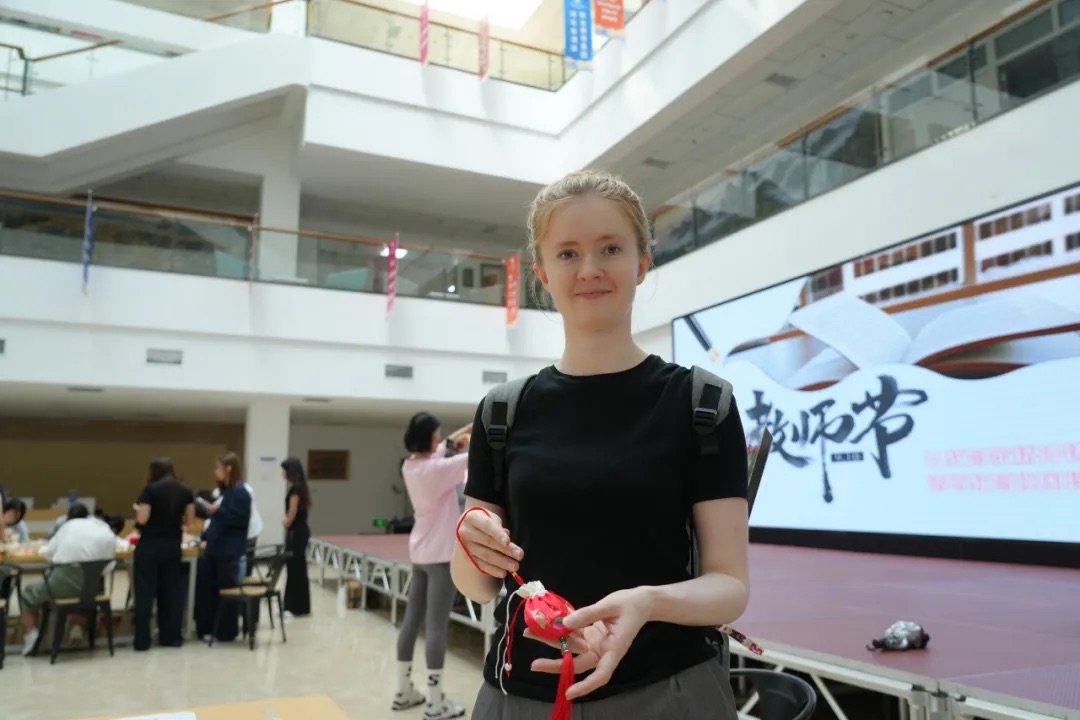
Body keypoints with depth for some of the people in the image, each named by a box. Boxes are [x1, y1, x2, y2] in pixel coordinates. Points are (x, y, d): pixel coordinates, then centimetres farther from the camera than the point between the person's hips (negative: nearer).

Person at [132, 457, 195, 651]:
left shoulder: (151, 489, -10)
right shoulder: (185, 491, 2)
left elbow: (142, 519, -13)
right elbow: (189, 521, 4)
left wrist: (138, 509, 7)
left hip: (150, 545, -4)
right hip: (173, 545, 4)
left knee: (145, 591, 3)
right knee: (171, 590, 11)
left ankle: (142, 640, 6)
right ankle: (172, 636, 15)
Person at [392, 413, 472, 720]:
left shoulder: (409, 466, 3)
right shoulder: (438, 469, -20)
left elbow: (435, 450, 22)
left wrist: (464, 431, 18)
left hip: (419, 553, 9)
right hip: (441, 555, -8)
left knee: (412, 621, 14)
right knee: (436, 627, -4)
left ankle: (404, 691, 24)